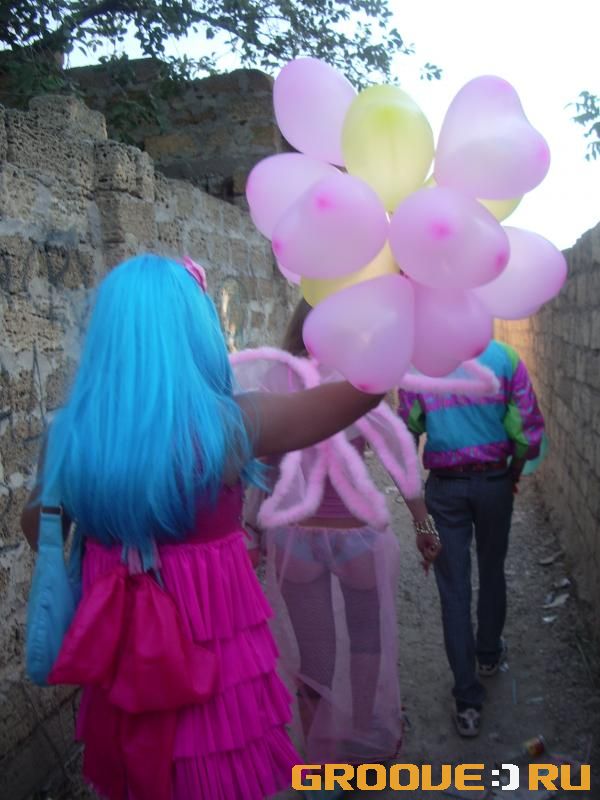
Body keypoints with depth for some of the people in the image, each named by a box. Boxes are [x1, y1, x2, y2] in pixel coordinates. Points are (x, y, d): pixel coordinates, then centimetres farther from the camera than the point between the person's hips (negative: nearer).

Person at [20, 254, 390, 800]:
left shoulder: (70, 431, -8)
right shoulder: (232, 422, -20)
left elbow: (36, 524, 10)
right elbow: (369, 385, -10)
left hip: (120, 649, 4)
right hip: (214, 651, -4)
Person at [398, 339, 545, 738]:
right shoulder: (504, 356, -9)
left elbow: (409, 425, -2)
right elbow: (529, 425, -8)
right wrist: (515, 471, 8)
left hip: (445, 486, 0)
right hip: (494, 480, 1)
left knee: (454, 588, 5)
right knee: (492, 571, 22)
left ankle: (468, 701, 8)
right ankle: (489, 654, 43)